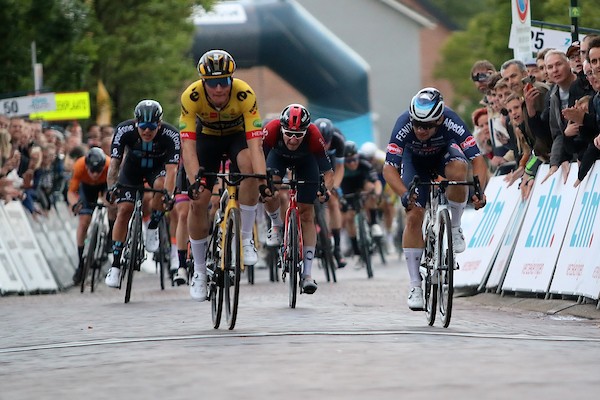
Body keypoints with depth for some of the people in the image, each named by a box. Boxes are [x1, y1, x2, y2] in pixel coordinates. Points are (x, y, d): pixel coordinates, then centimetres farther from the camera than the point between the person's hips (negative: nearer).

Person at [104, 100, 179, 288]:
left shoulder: (170, 135, -35)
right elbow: (114, 163, -35)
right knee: (124, 210, -14)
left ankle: (153, 228, -9)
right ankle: (116, 265, -7)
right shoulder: (125, 130, -32)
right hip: (133, 167, 1)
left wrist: (168, 194, -58)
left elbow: (171, 170, -41)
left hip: (158, 167, -1)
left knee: (160, 186, -35)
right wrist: (111, 188, -52)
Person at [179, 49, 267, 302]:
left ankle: (246, 238, -18)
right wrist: (194, 181, -50)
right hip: (207, 137, 1)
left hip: (238, 136, -1)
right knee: (197, 202, -11)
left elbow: (255, 143, -40)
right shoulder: (191, 96, -33)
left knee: (249, 166, -35)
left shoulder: (245, 94, -35)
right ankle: (199, 271, 8)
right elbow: (188, 145, -35)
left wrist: (262, 179, -54)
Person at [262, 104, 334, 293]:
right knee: (269, 194, -29)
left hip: (306, 160, 0)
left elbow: (328, 172, -31)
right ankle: (277, 225, 7)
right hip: (279, 155, 0)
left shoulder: (314, 136, -38)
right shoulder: (272, 130, -39)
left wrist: (326, 189, -50)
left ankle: (307, 275, -2)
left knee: (307, 215, -6)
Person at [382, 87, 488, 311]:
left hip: (444, 154, 0)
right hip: (415, 162, 0)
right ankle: (415, 285, -5)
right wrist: (404, 194, -57)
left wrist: (479, 190, -55)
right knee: (414, 216, -14)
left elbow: (478, 159, -39)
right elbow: (389, 168, -40)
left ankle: (455, 227, -12)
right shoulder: (404, 125, -37)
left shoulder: (451, 122, -37)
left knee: (458, 169, -36)